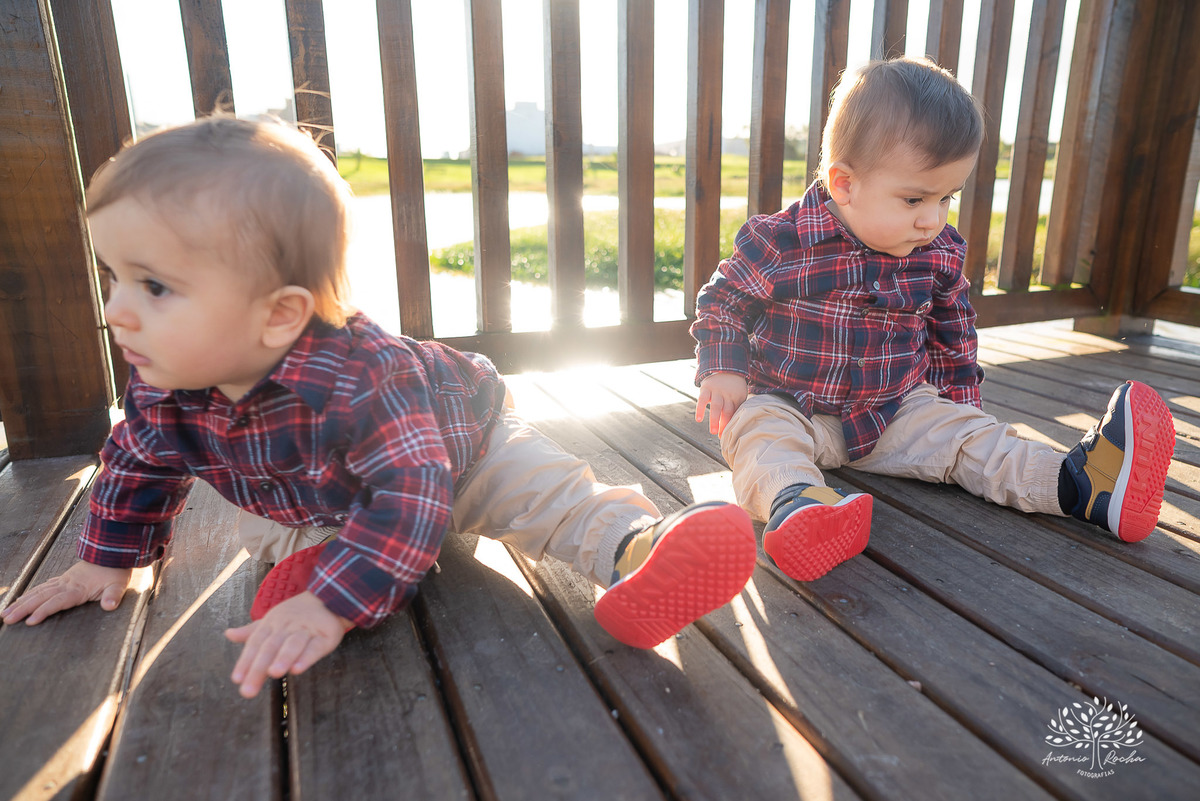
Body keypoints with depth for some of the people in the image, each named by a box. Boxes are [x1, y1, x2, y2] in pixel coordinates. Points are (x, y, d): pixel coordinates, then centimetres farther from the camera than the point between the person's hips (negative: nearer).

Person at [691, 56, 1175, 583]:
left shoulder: (940, 256, 0)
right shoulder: (781, 243, -17)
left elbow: (951, 332, 17)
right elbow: (723, 301, -4)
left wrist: (959, 396, 16)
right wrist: (723, 369, -15)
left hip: (897, 407, 5)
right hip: (788, 405, -4)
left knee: (963, 432, -14)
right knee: (759, 433, -35)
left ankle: (1079, 484, -25)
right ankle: (794, 501, -62)